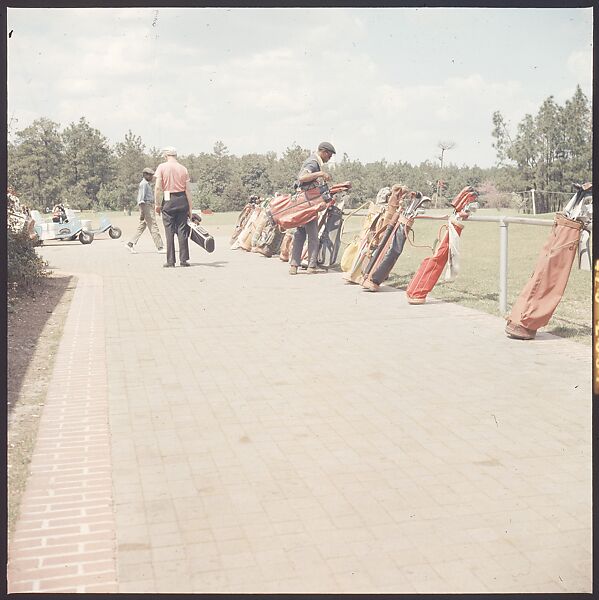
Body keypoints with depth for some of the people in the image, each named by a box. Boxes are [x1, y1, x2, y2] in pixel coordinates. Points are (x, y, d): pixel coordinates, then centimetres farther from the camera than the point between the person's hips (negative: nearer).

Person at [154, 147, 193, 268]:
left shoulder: (162, 167, -1)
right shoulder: (183, 169, 7)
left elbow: (158, 187, -7)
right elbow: (188, 190, 5)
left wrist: (157, 204, 0)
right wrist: (190, 208, 8)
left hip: (168, 200, -2)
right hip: (182, 200, 2)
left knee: (169, 231, 2)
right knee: (182, 230, 6)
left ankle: (170, 261, 2)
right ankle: (183, 260, 6)